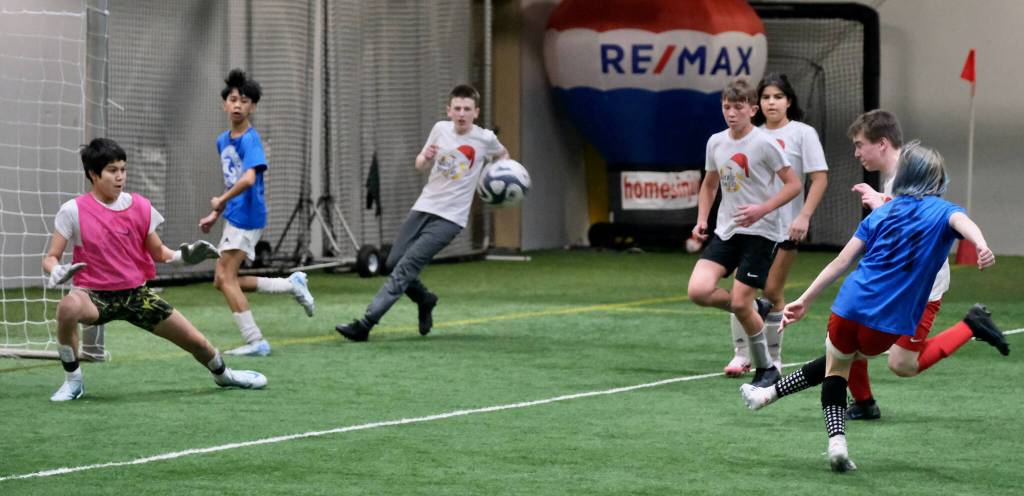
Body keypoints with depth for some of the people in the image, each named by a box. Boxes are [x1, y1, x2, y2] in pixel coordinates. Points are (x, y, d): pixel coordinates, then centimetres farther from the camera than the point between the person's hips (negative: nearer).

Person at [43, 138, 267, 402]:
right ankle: (73, 380, -17)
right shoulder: (73, 211, -10)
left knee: (196, 341, 2)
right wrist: (56, 271, -30)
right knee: (68, 307, -40)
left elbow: (158, 251, 12)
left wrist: (183, 256, -8)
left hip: (137, 293, 4)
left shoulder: (141, 207, 0)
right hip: (95, 295, -4)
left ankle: (222, 374, 41)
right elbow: (51, 257, -6)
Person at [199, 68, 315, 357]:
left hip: (247, 216, -9)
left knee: (226, 277, -10)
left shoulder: (251, 140, -15)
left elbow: (248, 179, -30)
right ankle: (291, 284, 18)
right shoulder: (223, 141, 13)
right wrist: (215, 215, 21)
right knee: (223, 281, 10)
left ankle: (255, 341, -5)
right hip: (234, 215, 9)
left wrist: (221, 201, -18)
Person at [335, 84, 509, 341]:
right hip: (424, 207, 5)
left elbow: (502, 155, 18)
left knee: (406, 267, -15)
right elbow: (420, 165, 15)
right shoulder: (440, 129, 3)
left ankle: (365, 324, -19)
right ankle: (425, 300, 31)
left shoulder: (485, 139, -4)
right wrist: (425, 158, -8)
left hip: (450, 218, -5)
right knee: (394, 262, 3)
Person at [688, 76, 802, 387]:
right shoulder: (716, 142, 7)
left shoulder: (764, 144, -11)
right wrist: (702, 220, 9)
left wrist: (762, 209, -22)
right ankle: (753, 312, 14)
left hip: (760, 232, -6)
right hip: (726, 231, 6)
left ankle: (765, 368, 11)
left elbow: (793, 185, -9)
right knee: (698, 291, -14)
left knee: (740, 303, -9)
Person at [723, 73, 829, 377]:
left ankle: (773, 358, 12)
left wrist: (804, 217, -15)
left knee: (772, 291, -1)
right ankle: (741, 354, 2)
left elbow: (820, 178, -7)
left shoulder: (802, 133, -3)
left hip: (784, 225, -4)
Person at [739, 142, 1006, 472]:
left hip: (852, 306, 1)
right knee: (839, 361, 26)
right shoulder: (941, 211, 5)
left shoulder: (881, 214, 13)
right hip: (889, 324, -1)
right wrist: (981, 246, -42)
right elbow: (962, 222, -21)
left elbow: (841, 262, 12)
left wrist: (805, 301, 18)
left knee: (837, 364, 26)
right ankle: (770, 394, 24)